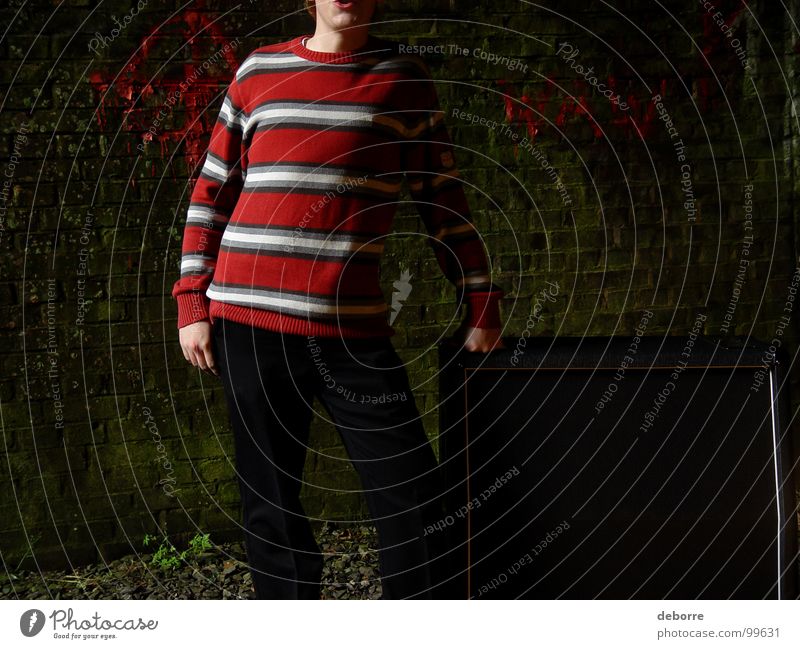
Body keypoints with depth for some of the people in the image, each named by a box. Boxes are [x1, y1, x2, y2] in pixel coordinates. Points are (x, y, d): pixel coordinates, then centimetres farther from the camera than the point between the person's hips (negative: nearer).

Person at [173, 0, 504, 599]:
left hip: (354, 326, -1)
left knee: (412, 499, -5)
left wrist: (481, 308, 6)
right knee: (270, 505, 6)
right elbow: (212, 192, 13)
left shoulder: (405, 77, 10)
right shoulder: (259, 71, 12)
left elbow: (443, 199, 11)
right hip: (249, 320, 1)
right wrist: (193, 306, 5)